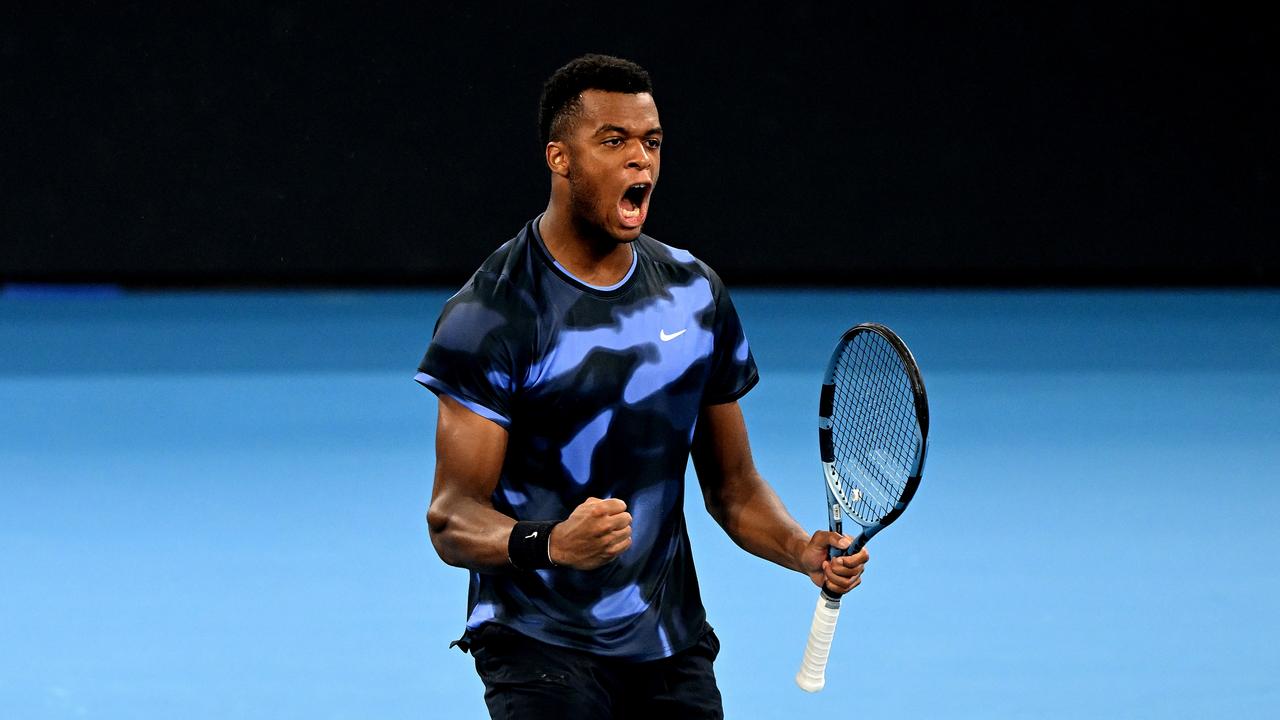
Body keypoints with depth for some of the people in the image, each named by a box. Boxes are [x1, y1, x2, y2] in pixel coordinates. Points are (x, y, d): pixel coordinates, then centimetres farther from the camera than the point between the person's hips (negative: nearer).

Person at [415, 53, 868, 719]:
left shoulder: (696, 294, 7)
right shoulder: (491, 313, -11)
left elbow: (732, 487, 14)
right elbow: (452, 518, -16)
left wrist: (804, 550, -5)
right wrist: (550, 543, -35)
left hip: (673, 651, 5)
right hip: (540, 644, -5)